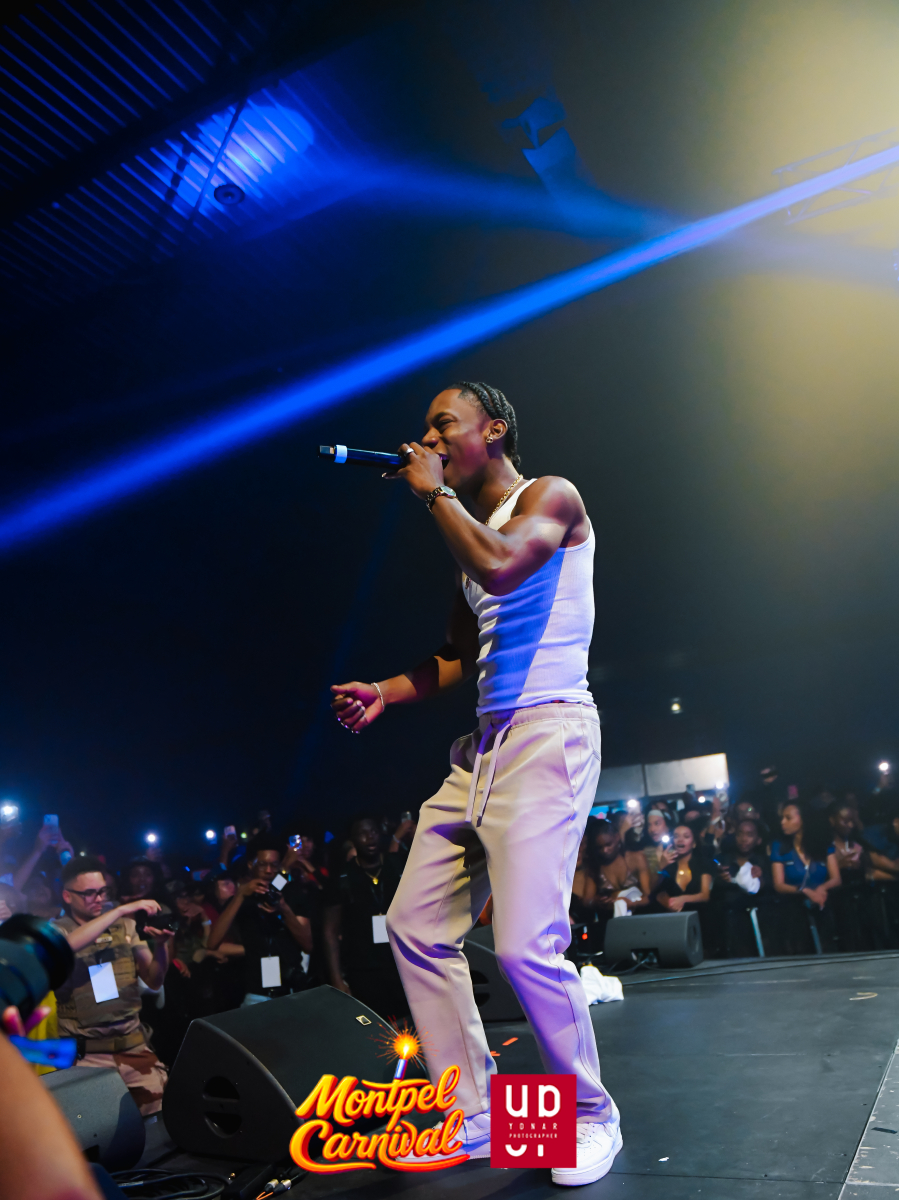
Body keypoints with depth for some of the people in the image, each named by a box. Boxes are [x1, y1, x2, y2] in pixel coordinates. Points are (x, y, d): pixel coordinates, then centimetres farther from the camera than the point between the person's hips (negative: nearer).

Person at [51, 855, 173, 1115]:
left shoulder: (125, 926, 9)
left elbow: (154, 981, 8)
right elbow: (61, 948, -25)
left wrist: (162, 944, -12)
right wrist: (120, 910, -28)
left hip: (133, 1044, 3)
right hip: (85, 1052, -3)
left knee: (165, 1104, -8)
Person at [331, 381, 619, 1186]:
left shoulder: (549, 496, -2)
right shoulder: (469, 531, 21)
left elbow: (499, 565, -25)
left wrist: (435, 491, -10)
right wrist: (386, 693, 9)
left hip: (548, 734, -9)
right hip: (483, 744, 9)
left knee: (525, 945, -15)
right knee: (416, 927, 6)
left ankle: (592, 1115, 12)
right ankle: (473, 1121, 20)